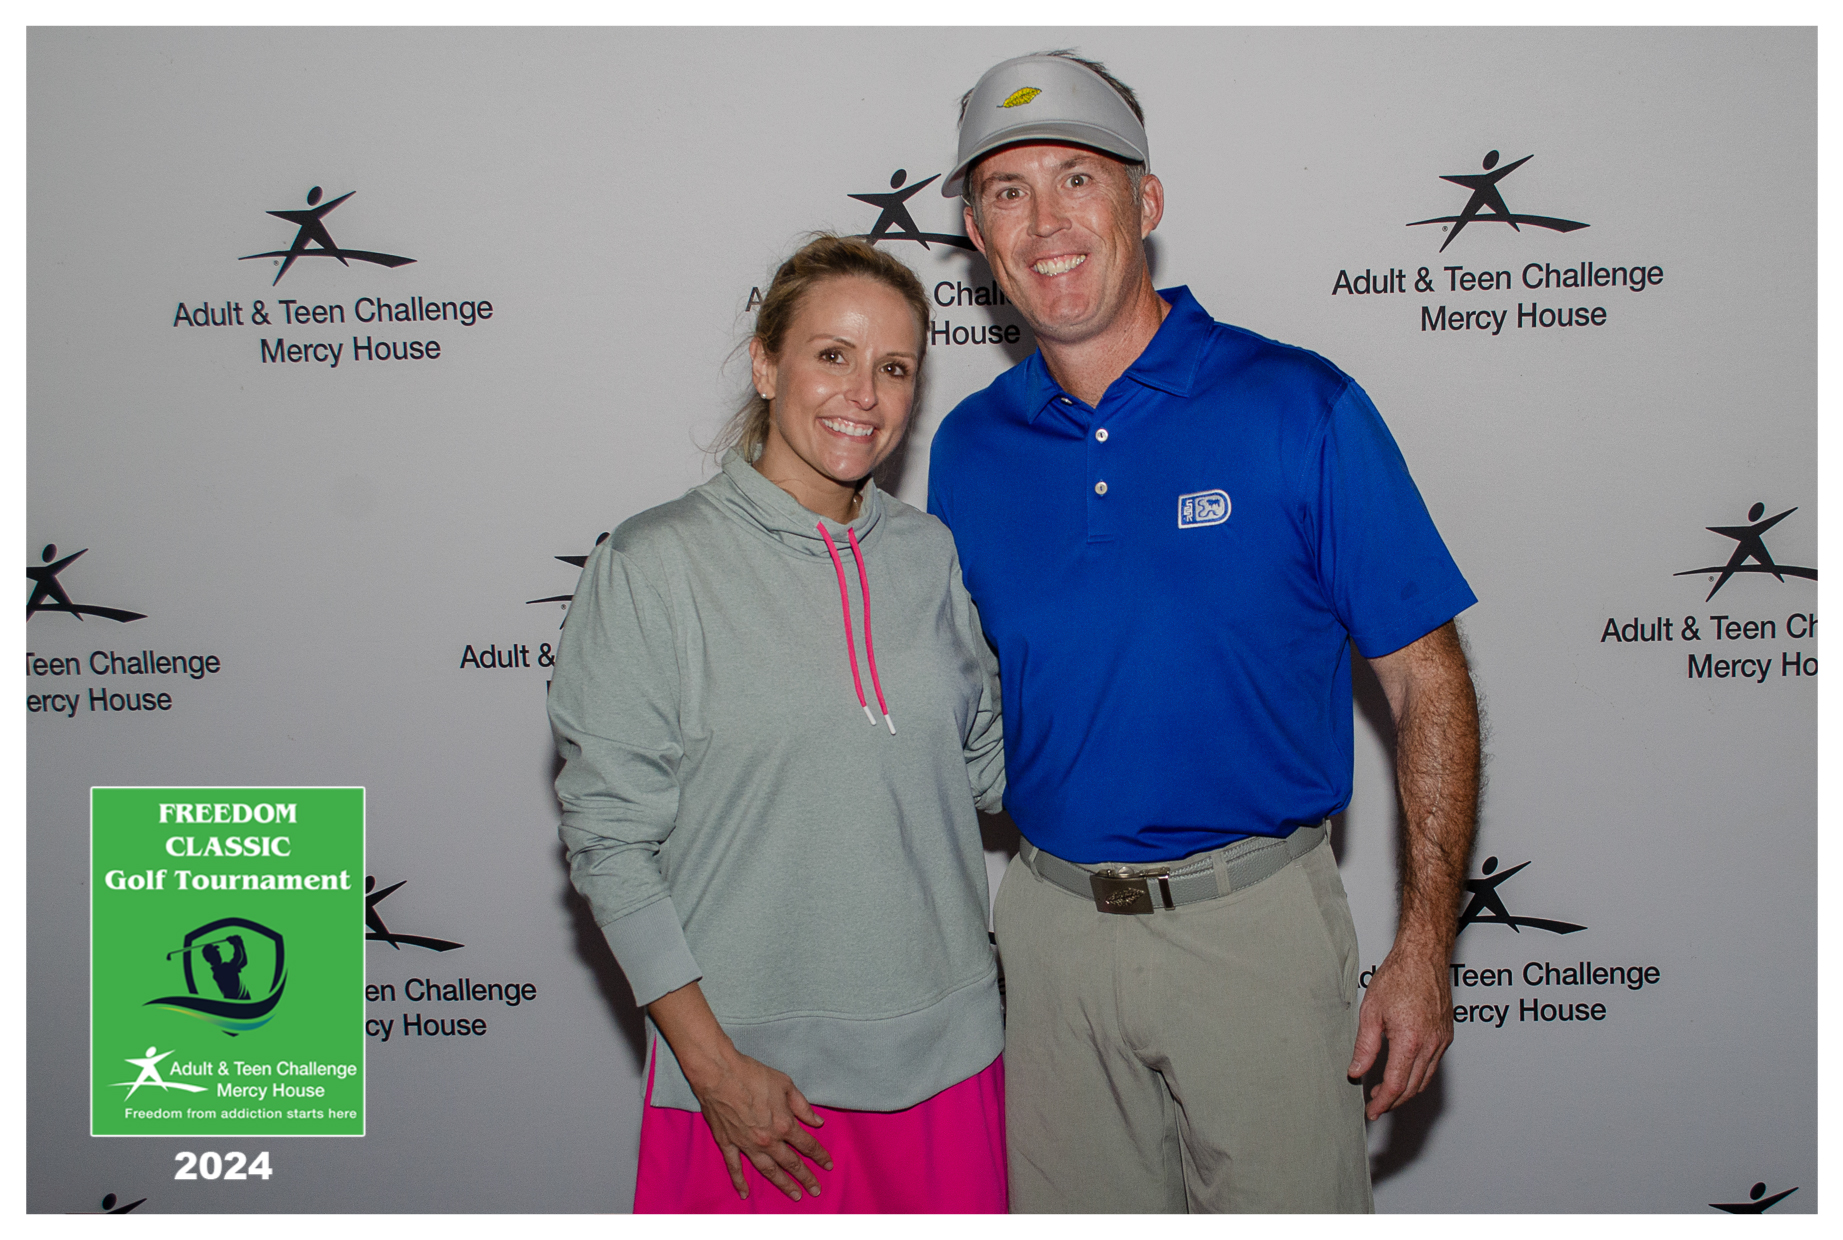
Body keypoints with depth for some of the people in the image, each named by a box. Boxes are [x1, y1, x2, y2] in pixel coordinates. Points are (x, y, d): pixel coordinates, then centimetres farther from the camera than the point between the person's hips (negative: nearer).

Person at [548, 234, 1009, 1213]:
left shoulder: (928, 552, 4)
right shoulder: (654, 564, -10)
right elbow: (608, 839, -9)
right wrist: (712, 1062, -11)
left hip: (944, 1045, 4)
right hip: (752, 1064, -4)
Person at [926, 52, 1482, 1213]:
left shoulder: (1299, 408, -9)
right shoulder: (969, 447, 2)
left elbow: (1427, 680, -6)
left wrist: (1425, 946, -10)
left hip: (1254, 920, -3)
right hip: (1049, 921, 4)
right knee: (1073, 1208, 17)